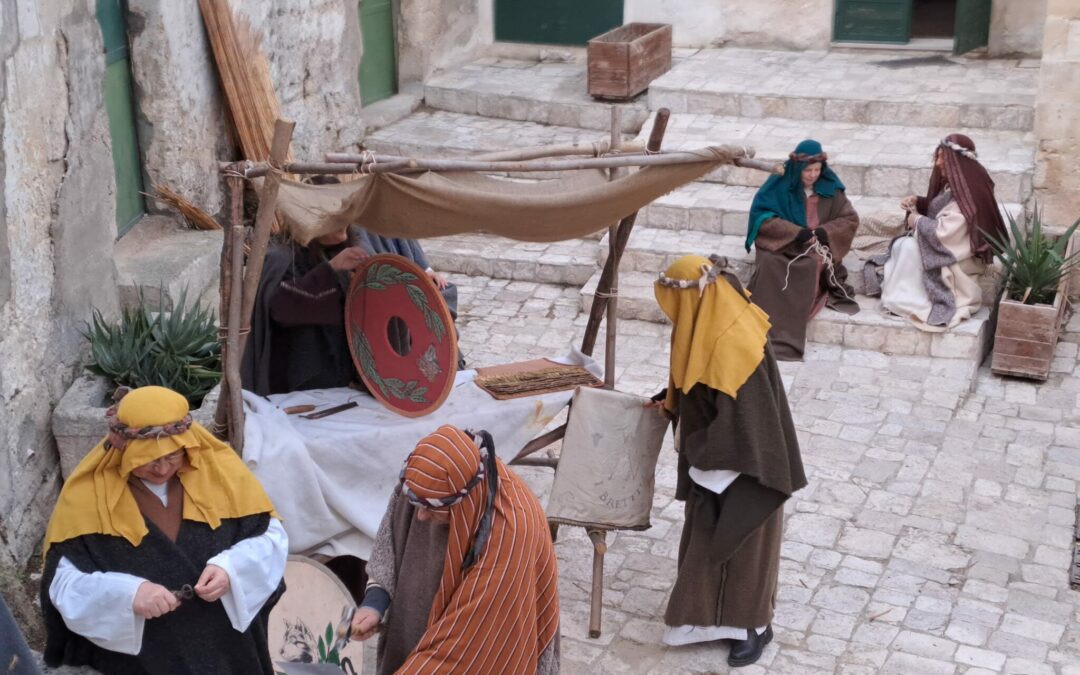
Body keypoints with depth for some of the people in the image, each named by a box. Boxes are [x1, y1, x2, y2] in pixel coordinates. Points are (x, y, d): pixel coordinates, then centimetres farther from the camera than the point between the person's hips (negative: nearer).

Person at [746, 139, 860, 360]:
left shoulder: (829, 186, 3)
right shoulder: (779, 183, -3)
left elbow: (851, 219, 5)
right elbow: (761, 216, -9)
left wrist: (824, 232, -14)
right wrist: (796, 232, -20)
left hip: (815, 247, 1)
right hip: (780, 243, -1)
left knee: (811, 265, -34)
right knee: (768, 264, -34)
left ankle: (787, 335, -33)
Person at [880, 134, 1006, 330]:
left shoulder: (968, 194, -25)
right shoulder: (953, 184, 3)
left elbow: (942, 232, -29)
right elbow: (938, 209, 20)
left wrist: (918, 220, -13)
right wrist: (918, 203, 1)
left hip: (959, 257, -9)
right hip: (949, 246, 9)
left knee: (909, 248, -21)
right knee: (899, 245, -6)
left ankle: (902, 301, -10)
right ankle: (898, 294, -6)